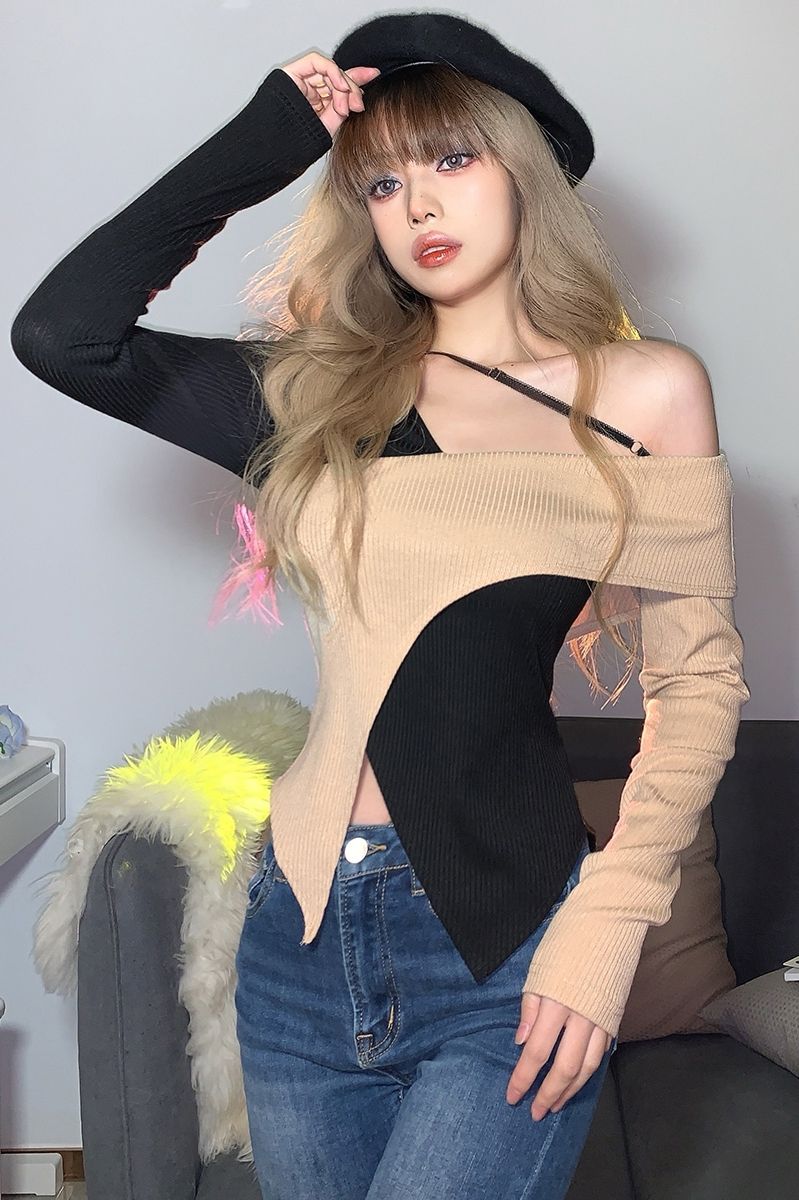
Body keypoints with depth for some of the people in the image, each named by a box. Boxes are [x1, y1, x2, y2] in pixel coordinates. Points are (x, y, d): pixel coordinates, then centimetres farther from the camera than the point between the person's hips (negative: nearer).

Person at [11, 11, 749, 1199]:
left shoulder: (647, 391, 1)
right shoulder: (325, 389, 8)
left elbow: (699, 676, 0)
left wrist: (611, 922, -9)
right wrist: (255, 148, 3)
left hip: (501, 936, -3)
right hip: (305, 923, 4)